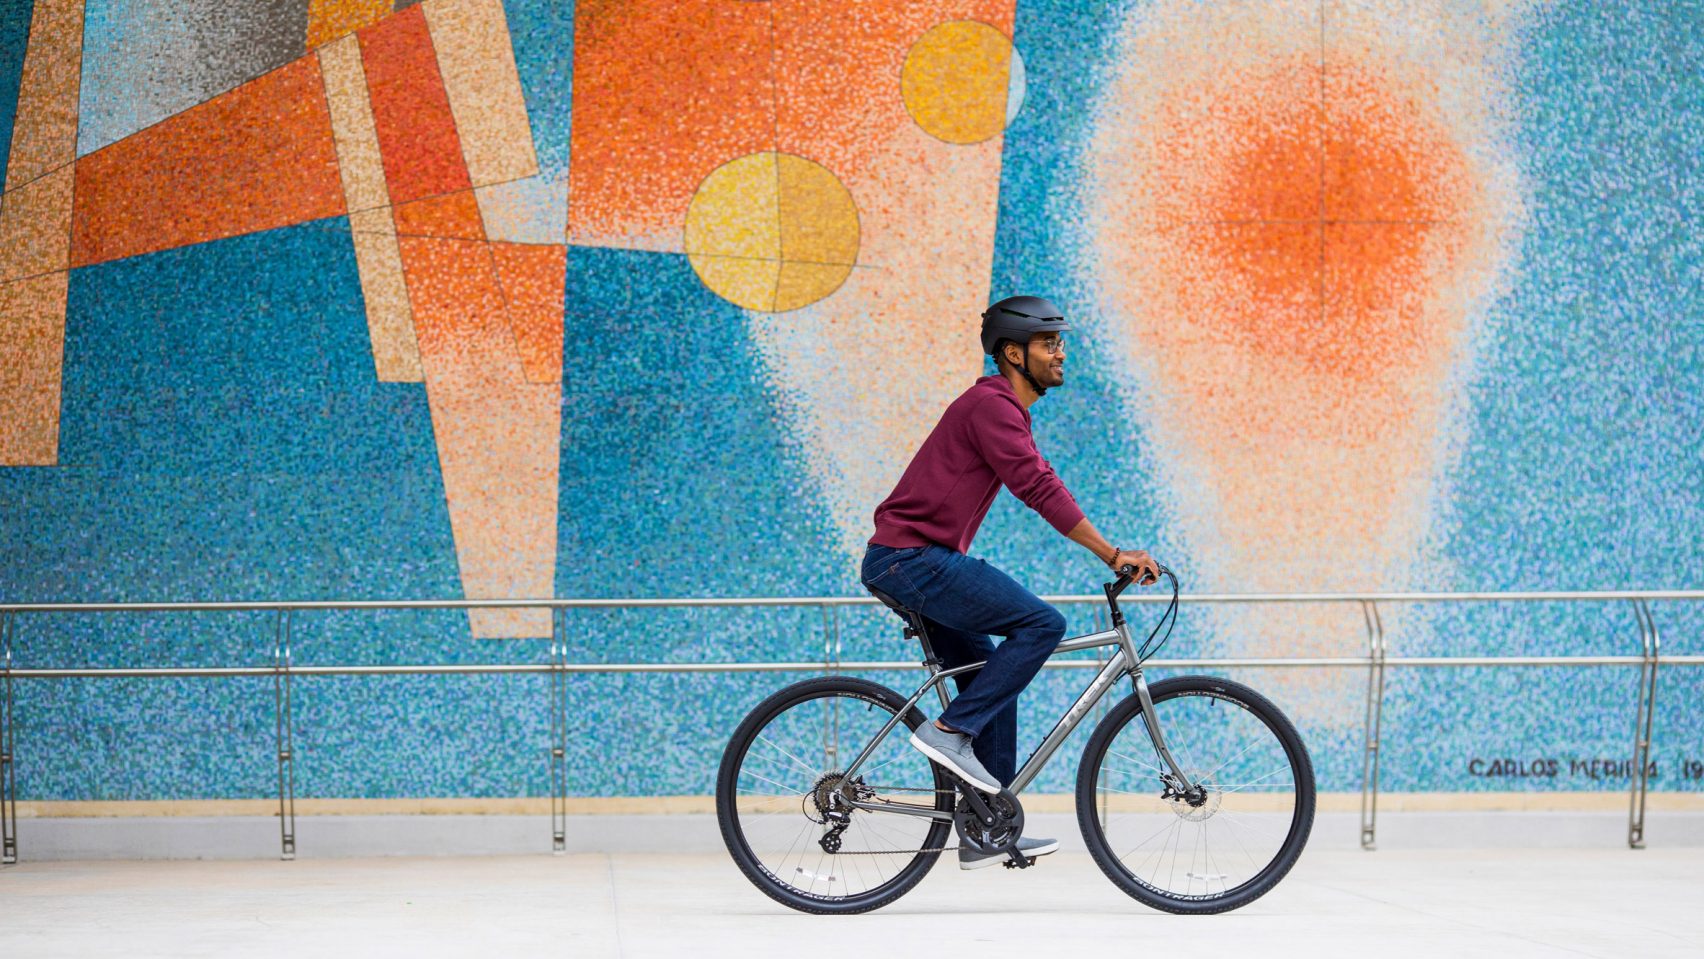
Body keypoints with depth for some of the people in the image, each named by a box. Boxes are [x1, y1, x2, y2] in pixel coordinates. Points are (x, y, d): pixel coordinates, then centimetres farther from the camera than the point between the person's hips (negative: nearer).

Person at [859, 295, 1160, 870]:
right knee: (1042, 624, -16)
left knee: (994, 680, 11)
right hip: (913, 559, -11)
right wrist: (1113, 555, -20)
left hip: (908, 563, 11)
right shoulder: (991, 404, -13)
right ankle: (950, 730, -11)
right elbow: (1040, 489, -20)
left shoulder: (1003, 409, 20)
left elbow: (1043, 490, 24)